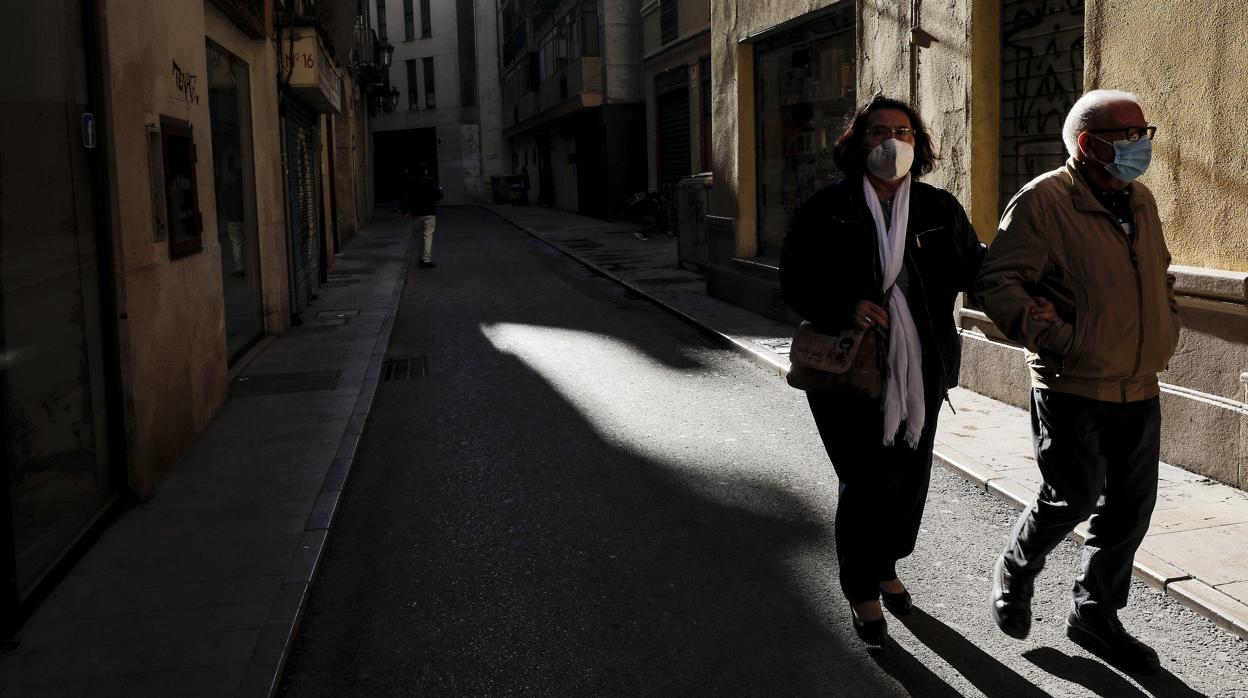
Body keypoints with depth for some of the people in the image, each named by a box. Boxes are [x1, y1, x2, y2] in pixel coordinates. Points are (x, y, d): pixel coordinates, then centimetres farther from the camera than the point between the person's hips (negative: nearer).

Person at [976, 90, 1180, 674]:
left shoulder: (1140, 201, 11)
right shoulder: (1044, 201, -13)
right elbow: (997, 282, -18)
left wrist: (1165, 330, 15)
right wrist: (1056, 339, -21)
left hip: (1139, 389, 7)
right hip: (1073, 387, -7)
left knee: (1130, 507, 10)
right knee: (1074, 497, -4)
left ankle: (1095, 614, 27)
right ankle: (1014, 573, 25)